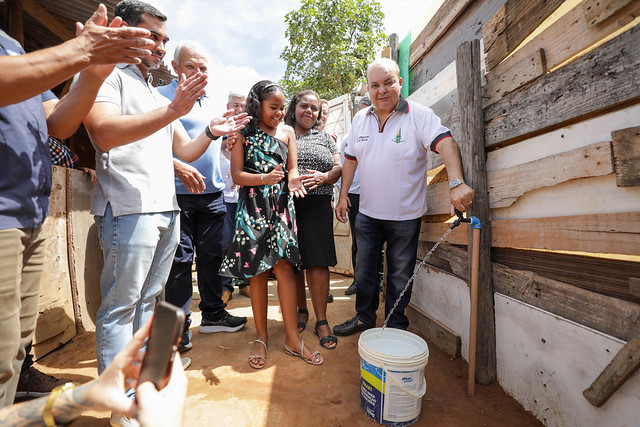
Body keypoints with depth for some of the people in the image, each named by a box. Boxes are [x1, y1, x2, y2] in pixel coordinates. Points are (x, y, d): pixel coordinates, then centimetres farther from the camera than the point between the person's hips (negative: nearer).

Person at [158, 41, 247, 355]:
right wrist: (178, 167, -25)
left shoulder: (211, 103, 19)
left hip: (213, 194, 6)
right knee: (180, 259, 1)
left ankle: (213, 313, 26)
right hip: (179, 193, -6)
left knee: (212, 256, 11)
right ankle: (180, 325, 17)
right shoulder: (163, 97, -1)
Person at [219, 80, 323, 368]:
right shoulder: (243, 134, 5)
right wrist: (265, 178, -19)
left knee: (284, 267, -4)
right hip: (253, 207, -1)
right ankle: (261, 337, 20)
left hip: (281, 206, 2)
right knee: (257, 271, 4)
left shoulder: (287, 132, 13)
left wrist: (292, 179, -15)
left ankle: (292, 338, 8)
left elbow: (293, 168, 9)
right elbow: (237, 175, -1)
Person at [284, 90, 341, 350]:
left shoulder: (325, 138, 19)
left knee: (318, 262, -5)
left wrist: (324, 177, -9)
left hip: (318, 205, 0)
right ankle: (301, 310, 25)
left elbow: (339, 168, 12)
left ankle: (321, 321, 6)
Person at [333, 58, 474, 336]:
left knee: (400, 275, 10)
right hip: (367, 212, 4)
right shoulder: (360, 119, 7)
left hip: (405, 216, -4)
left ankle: (396, 328, 30)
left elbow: (445, 143, -22)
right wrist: (343, 195, 8)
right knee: (364, 269, 14)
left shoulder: (419, 115, -8)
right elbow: (350, 159, 12)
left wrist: (456, 183, -38)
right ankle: (364, 317, 35)